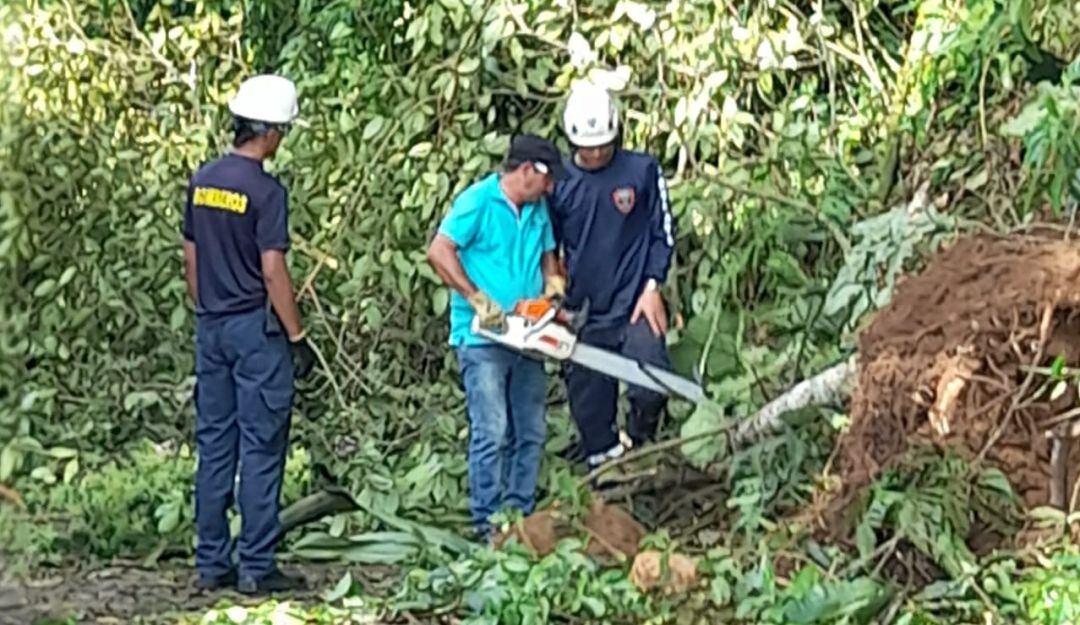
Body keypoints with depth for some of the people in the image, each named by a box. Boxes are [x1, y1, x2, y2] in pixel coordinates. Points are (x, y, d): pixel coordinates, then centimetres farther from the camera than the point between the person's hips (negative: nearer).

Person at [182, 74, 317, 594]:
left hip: (212, 328, 7)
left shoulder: (202, 182, 7)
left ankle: (211, 563, 14)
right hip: (256, 329, -7)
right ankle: (256, 567, 1)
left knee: (213, 446, 10)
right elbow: (273, 271, -16)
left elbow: (191, 256, 13)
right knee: (261, 450, -1)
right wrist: (297, 337, -10)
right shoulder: (265, 191, -15)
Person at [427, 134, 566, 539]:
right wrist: (478, 300, -18)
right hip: (482, 338, -8)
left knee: (531, 432, 10)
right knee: (492, 432, -10)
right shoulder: (478, 201, -8)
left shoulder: (538, 210, 14)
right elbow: (439, 252, -15)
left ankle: (522, 515, 18)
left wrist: (553, 285, 5)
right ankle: (487, 523, -5)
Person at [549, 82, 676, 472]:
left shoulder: (642, 171, 1)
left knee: (651, 388, -20)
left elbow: (662, 233, 4)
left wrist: (652, 288, -5)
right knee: (589, 411, 4)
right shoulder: (558, 183, 6)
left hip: (634, 308, -2)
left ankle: (637, 447, 7)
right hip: (585, 316, 3)